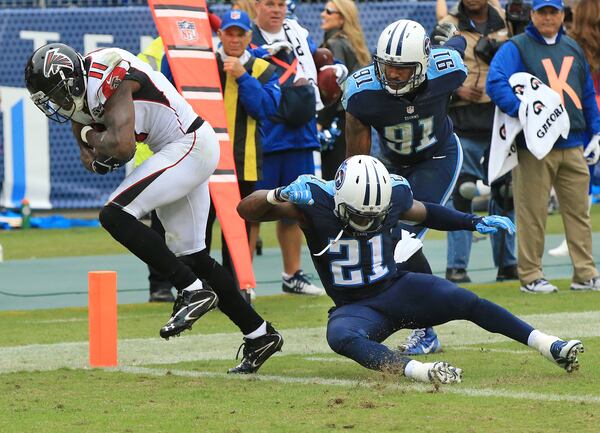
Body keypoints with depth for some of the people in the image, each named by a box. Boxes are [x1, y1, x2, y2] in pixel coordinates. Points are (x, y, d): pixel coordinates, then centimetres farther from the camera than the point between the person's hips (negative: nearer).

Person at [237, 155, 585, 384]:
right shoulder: (315, 201, -18)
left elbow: (426, 213, 14)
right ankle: (418, 370, -56)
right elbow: (246, 210, -19)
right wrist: (280, 195, -38)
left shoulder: (393, 193, -8)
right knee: (340, 337, -38)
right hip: (355, 307, -2)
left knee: (468, 303, -20)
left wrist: (475, 222, 3)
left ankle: (551, 346, -17)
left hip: (397, 288, 2)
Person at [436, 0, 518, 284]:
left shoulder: (505, 23, 12)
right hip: (464, 120, -3)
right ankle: (456, 266, -2)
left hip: (501, 119, 3)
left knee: (505, 193, 8)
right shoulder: (448, 27, 4)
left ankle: (507, 264, 16)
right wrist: (456, 90, -13)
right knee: (460, 194, -6)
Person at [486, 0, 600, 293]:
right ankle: (531, 277, 1)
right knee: (532, 213, -4)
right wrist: (524, 112, -28)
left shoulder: (573, 49, 19)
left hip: (572, 145, 5)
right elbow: (495, 83, -16)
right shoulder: (516, 48, -1)